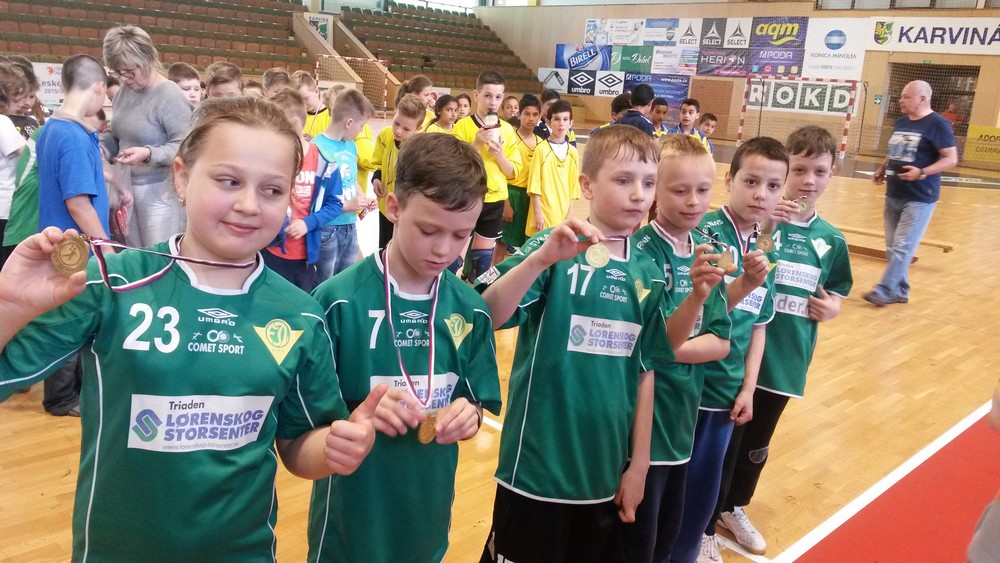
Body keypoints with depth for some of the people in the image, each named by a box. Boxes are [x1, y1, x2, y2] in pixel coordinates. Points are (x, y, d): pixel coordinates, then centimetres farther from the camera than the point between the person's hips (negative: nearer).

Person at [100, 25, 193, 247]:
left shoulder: (170, 96, -15)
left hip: (161, 192, -7)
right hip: (129, 189, 8)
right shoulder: (125, 91, 6)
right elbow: (115, 134, 19)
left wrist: (149, 153, -30)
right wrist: (101, 148, -1)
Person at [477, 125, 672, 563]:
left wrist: (638, 463, 7)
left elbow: (644, 372, 6)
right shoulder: (552, 251, -12)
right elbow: (485, 317, -26)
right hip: (536, 467, -4)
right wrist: (541, 258, -38)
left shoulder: (648, 275, 1)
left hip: (605, 473, 5)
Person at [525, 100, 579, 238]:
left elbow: (573, 187, 9)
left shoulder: (573, 153, 7)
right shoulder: (541, 149, -7)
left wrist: (570, 214, 5)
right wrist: (537, 212, -11)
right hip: (542, 214, -4)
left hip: (562, 215, 5)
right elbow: (534, 184, -8)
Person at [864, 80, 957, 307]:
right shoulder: (900, 122, 11)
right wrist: (882, 169, 5)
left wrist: (922, 173, -25)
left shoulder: (937, 124, -10)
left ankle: (884, 290, -5)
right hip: (893, 195, 8)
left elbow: (951, 159, -13)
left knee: (903, 247, -9)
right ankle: (899, 291, 21)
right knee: (893, 247, 11)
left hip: (919, 198, -8)